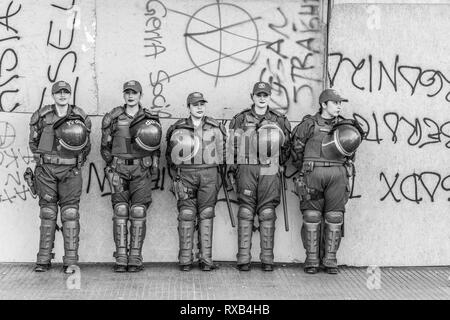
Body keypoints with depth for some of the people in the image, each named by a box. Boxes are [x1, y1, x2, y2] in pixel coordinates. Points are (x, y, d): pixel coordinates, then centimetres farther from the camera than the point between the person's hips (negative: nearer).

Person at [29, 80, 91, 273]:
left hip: (70, 170, -1)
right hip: (46, 170, 1)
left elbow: (85, 146, 14)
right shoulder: (42, 116, 3)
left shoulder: (80, 117, 3)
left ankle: (70, 262, -2)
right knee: (48, 213, 3)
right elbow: (34, 141, 16)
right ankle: (44, 260, 8)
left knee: (70, 214, -4)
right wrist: (41, 160, 11)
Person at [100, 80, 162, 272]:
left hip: (141, 170, 0)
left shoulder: (150, 119, 7)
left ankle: (135, 259, -2)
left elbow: (155, 148, 16)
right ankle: (121, 259, -3)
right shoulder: (113, 118, 6)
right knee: (120, 211, -6)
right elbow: (105, 147, 12)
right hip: (119, 170, 0)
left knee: (138, 212, -5)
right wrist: (112, 165, 4)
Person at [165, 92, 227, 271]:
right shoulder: (178, 129, 7)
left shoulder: (215, 128, 11)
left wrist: (219, 177, 9)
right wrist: (175, 177, 3)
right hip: (185, 174, -1)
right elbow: (170, 155, 11)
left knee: (206, 215, -1)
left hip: (209, 174, 1)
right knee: (186, 215, -5)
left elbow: (222, 153, 15)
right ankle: (185, 260, -2)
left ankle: (206, 259, 1)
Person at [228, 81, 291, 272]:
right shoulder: (239, 120, 9)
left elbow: (286, 148, 18)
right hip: (246, 170, -1)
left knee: (267, 214, -1)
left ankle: (267, 259, 4)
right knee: (246, 213, -3)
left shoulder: (279, 121, 11)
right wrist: (231, 170, 4)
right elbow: (231, 147, 9)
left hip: (270, 171, 1)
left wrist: (281, 166, 10)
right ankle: (243, 259, 0)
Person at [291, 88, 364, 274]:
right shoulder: (309, 125, 4)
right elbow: (297, 147, 12)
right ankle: (312, 260, 4)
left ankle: (330, 260, 6)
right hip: (313, 173, -2)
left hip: (337, 174, 2)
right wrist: (304, 170, 14)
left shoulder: (345, 126, 13)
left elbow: (350, 152, 25)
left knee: (334, 217, 0)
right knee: (312, 216, -2)